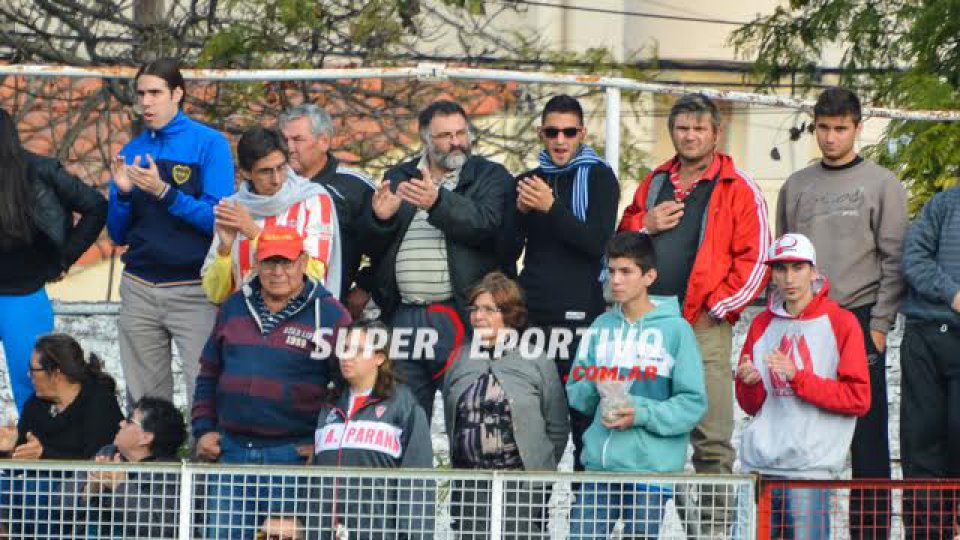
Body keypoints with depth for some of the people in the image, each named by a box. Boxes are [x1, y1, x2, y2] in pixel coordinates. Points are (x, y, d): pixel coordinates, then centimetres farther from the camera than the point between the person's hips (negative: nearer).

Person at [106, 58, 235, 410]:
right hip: (139, 288, 4)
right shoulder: (132, 151, 12)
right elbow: (118, 235, 14)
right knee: (144, 399, 4)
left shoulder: (209, 144, -1)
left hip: (193, 291, -4)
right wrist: (123, 193, -5)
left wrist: (163, 192, -17)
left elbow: (217, 219, -10)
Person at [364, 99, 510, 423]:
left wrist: (439, 202, -27)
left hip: (458, 315, -4)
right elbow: (372, 247, 15)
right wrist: (381, 218, -7)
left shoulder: (490, 177, 7)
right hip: (403, 318, 4)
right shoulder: (398, 179, 18)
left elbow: (487, 225, -13)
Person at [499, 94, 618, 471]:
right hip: (532, 313, 4)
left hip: (581, 314, -4)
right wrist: (520, 211, -7)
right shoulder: (526, 182, 16)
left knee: (584, 413, -5)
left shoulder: (599, 178, 4)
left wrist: (551, 208, -20)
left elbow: (598, 242, -9)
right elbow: (507, 252, 11)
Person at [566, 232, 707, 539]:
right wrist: (592, 385, -8)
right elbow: (575, 394, 14)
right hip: (599, 463, 4)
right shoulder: (602, 327, 12)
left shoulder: (675, 330, -3)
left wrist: (641, 414, -18)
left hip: (651, 467, -4)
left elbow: (693, 403, -7)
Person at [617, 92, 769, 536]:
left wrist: (716, 308, -8)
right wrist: (646, 225, 2)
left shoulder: (738, 190, 2)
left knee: (711, 441, -8)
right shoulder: (654, 184, 18)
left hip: (705, 327, -5)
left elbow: (754, 259, -3)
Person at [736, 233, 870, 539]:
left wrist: (797, 377, -14)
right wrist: (750, 382, -4)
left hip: (811, 466, -4)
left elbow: (858, 399, -6)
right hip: (759, 465, 4)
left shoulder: (841, 322, 0)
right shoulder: (762, 325, 15)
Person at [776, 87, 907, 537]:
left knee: (866, 434, -5)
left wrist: (880, 325, -9)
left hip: (860, 322, -4)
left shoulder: (882, 184, 2)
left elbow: (894, 261, -2)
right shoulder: (796, 187, 14)